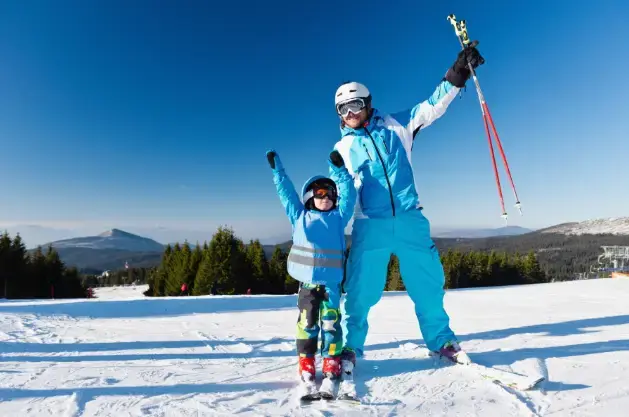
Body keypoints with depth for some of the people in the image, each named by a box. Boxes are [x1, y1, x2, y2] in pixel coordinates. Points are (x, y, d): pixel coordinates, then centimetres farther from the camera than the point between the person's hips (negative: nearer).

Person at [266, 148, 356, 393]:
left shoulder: (339, 216, 13)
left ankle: (332, 361, 14)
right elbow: (286, 192, 16)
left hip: (332, 279, 0)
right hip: (307, 278, 0)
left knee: (331, 320, 4)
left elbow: (348, 194, 6)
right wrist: (277, 168, 16)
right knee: (307, 321, 5)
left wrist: (339, 169, -2)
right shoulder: (299, 216, 13)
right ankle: (306, 361, 16)